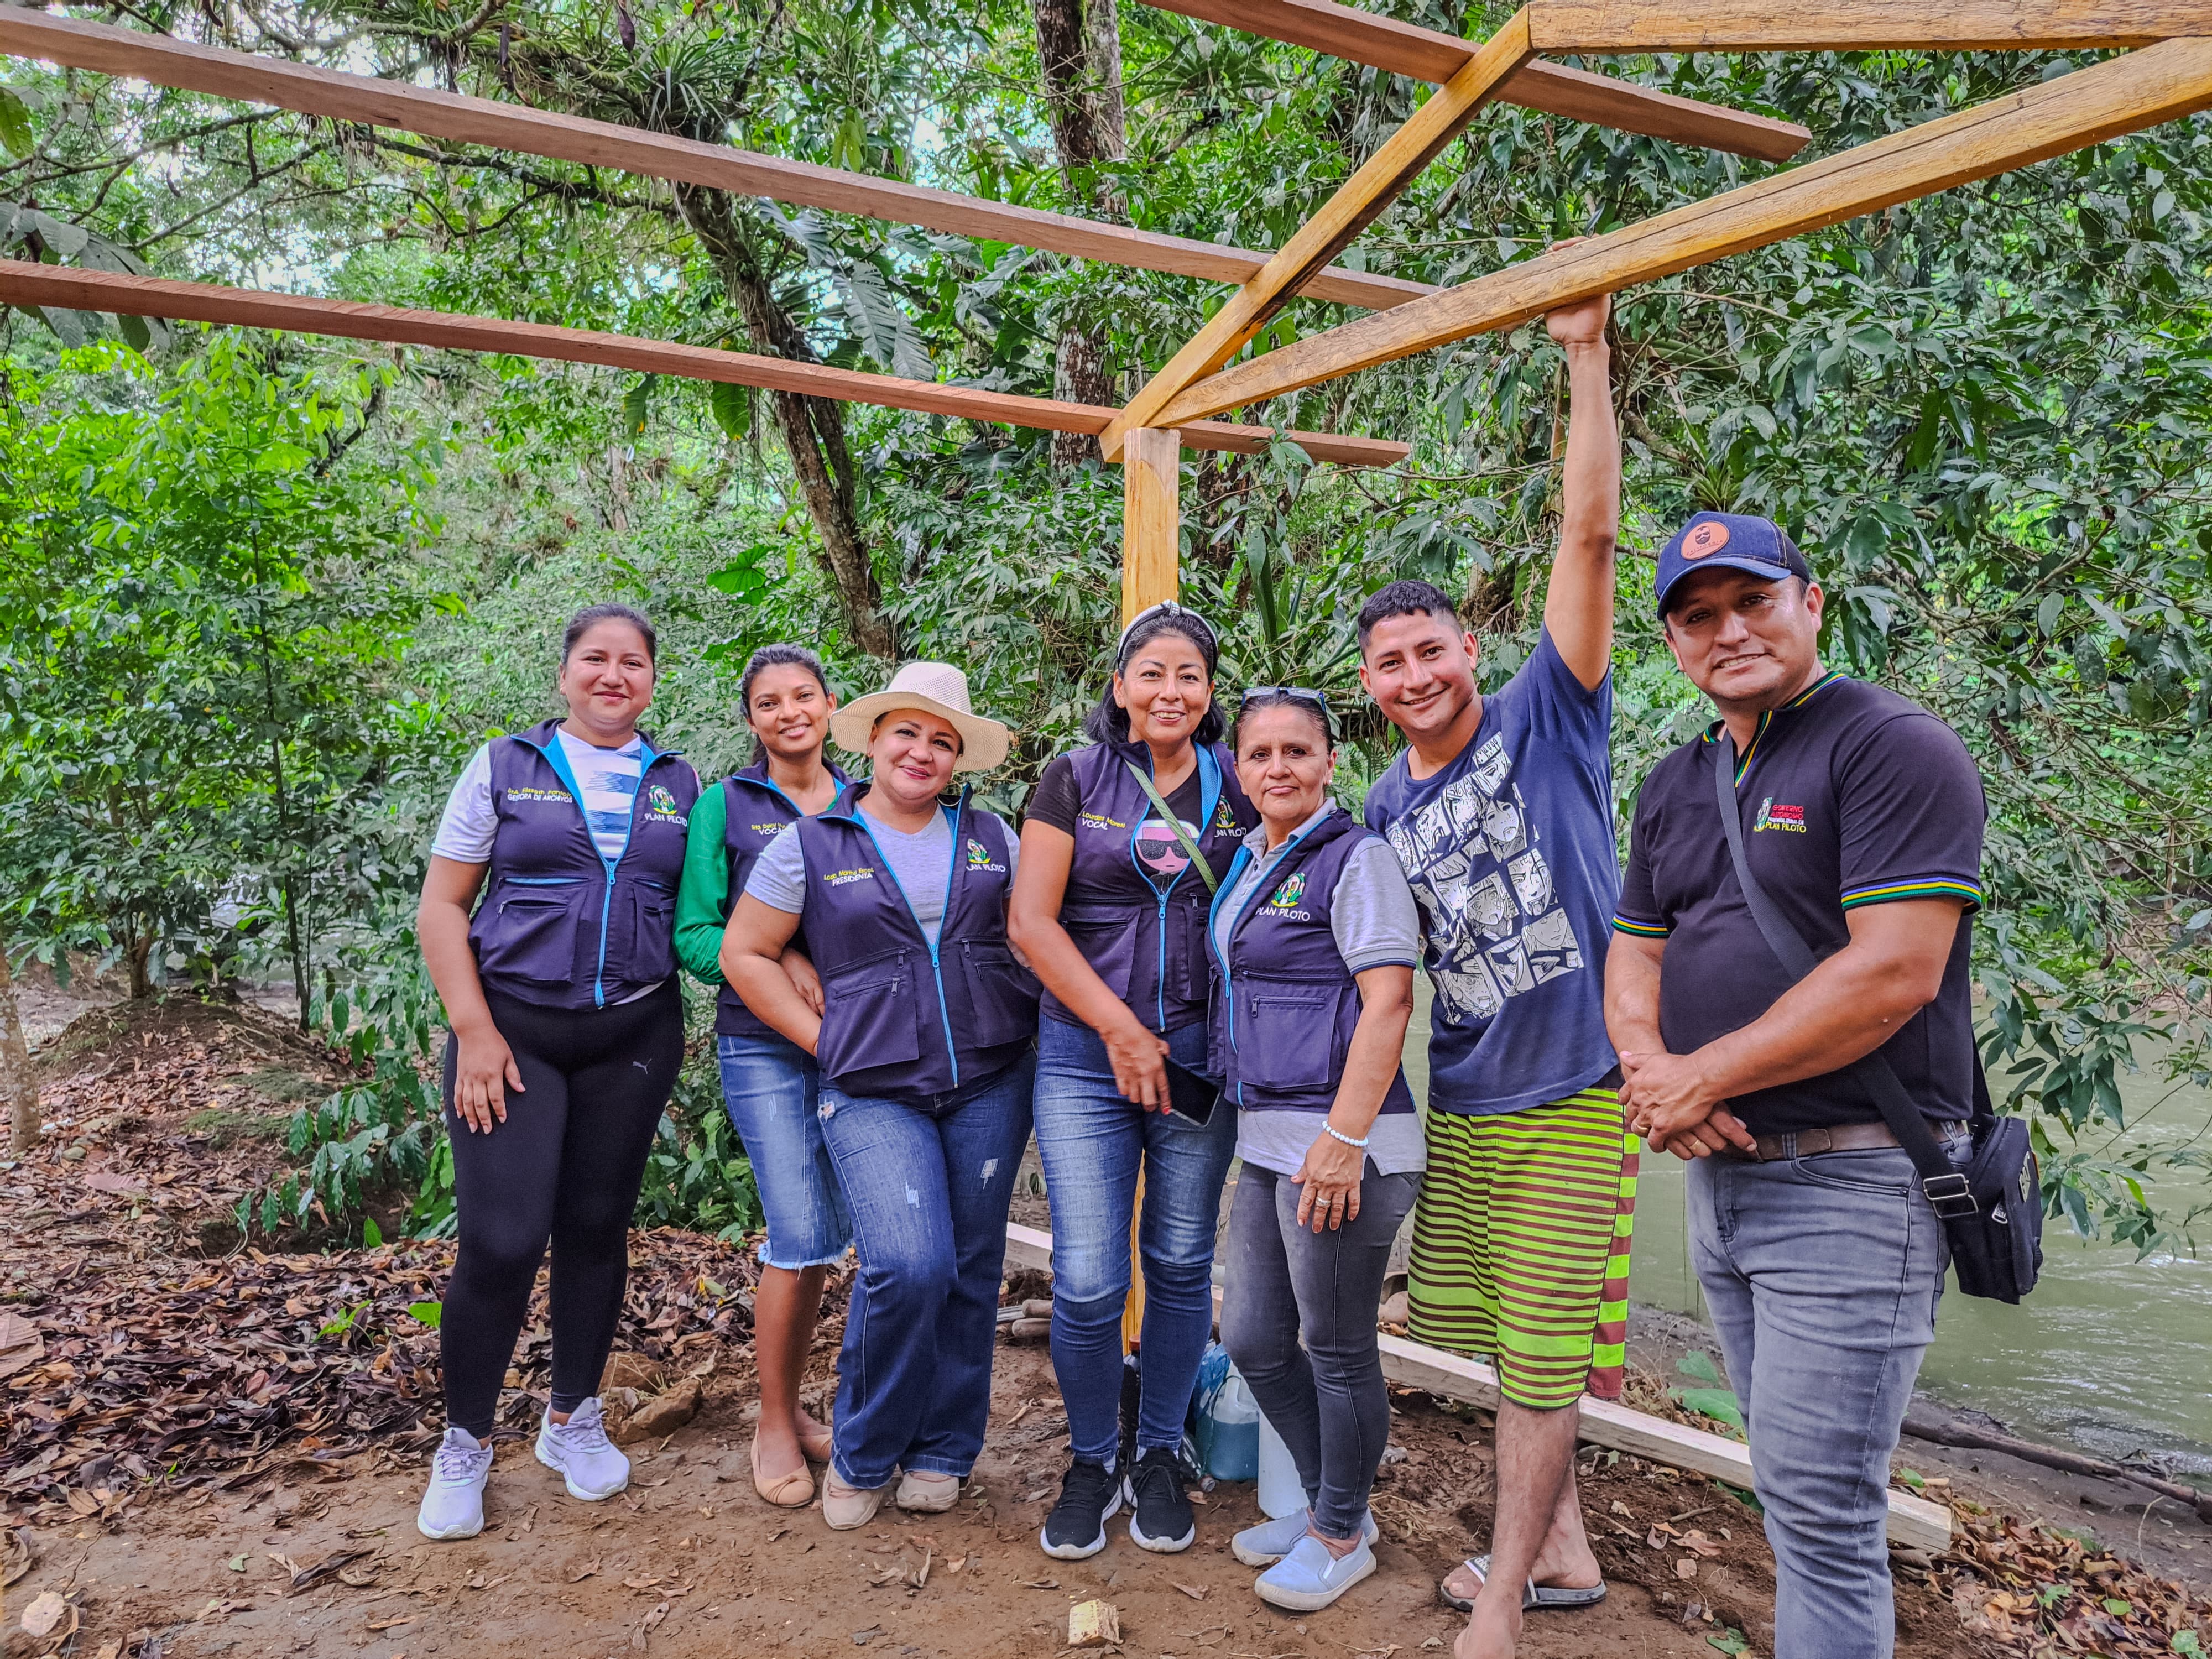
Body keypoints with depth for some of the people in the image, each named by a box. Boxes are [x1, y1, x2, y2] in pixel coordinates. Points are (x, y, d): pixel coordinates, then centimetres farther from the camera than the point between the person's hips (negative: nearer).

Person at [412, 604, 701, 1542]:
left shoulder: (678, 784, 8)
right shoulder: (505, 768, 1)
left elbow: (699, 907, 12)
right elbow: (442, 908, -1)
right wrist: (473, 1029, -9)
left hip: (632, 1034, 3)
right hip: (512, 1028, -2)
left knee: (597, 1226, 11)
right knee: (501, 1238, -6)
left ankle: (572, 1420, 29)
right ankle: (465, 1443, 16)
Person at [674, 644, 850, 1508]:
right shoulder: (725, 806, 0)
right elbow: (693, 935, -3)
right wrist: (780, 961, -18)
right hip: (764, 1046, -3)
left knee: (823, 1236, 9)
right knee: (800, 1238, -7)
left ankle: (790, 1404, 28)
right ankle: (774, 1426, 12)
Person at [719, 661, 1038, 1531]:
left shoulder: (990, 835, 10)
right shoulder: (812, 844, 2)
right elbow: (744, 953, 4)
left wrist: (1033, 1024, 2)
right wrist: (826, 1041, -3)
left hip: (991, 1082, 3)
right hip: (875, 1093, -3)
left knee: (972, 1269, 7)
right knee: (909, 1266, -17)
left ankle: (942, 1453, 27)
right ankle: (862, 1454, 8)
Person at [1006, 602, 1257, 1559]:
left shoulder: (1236, 787, 5)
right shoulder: (1076, 780, 0)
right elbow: (1031, 921, -5)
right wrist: (1120, 1028, -10)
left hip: (1200, 1052, 2)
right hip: (1086, 1054, -1)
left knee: (1181, 1265, 10)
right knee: (1087, 1280, -2)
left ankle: (1159, 1455, 31)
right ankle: (1092, 1462, 22)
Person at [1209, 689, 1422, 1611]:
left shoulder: (1356, 859, -10)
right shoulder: (1246, 863, 14)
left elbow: (1388, 1001, -17)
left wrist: (1344, 1138, -23)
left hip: (1339, 1147, -8)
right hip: (1266, 1143, 9)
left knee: (1338, 1351, 7)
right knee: (1252, 1340, 16)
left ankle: (1343, 1538, 27)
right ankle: (1327, 1503, 37)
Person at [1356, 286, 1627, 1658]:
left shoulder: (1546, 722, -7)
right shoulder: (1384, 813, 7)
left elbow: (1591, 536, -15)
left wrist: (1586, 356, -18)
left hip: (1572, 1103, -5)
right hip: (1460, 1107, 6)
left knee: (1542, 1358, 3)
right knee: (1510, 1345, 16)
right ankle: (1564, 1547, 37)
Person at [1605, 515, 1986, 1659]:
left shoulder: (1894, 747, -11)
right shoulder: (1675, 783, 13)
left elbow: (1892, 975, -21)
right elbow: (1633, 954, 14)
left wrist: (1701, 1079, -16)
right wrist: (1648, 1064, -8)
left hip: (1851, 1180, -7)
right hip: (1720, 1173, 8)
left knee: (1819, 1503, -1)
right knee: (1788, 1475, 19)